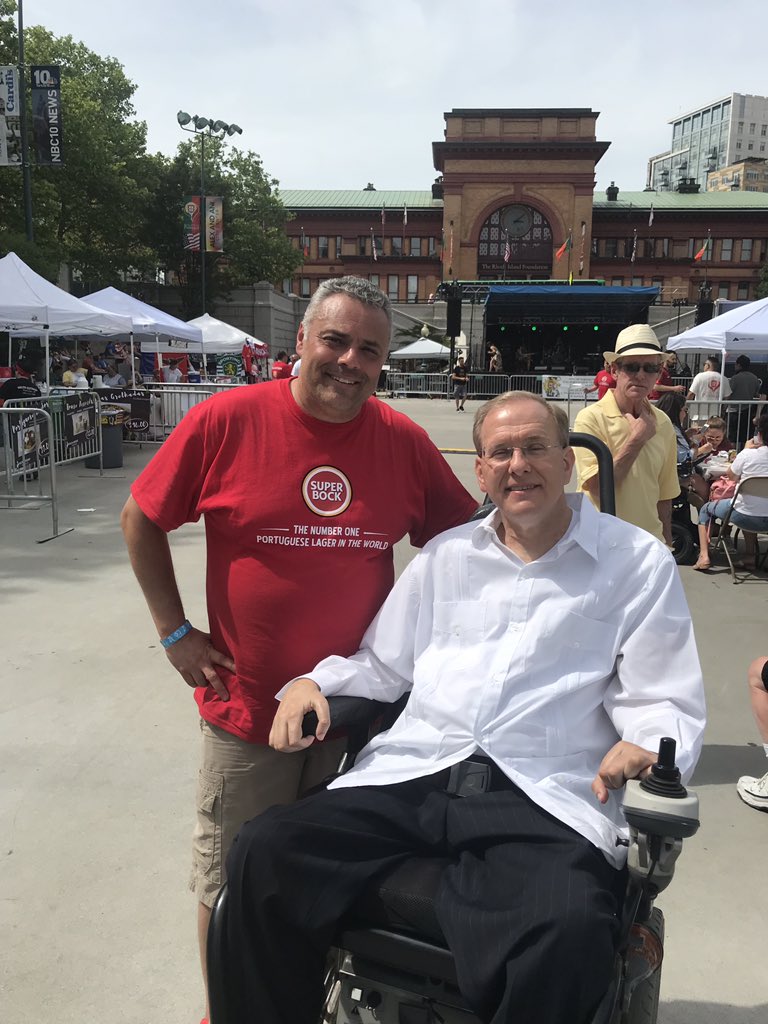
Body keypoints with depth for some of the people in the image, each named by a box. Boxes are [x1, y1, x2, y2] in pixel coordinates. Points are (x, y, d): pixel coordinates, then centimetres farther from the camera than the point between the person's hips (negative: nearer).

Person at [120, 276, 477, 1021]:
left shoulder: (404, 441, -6)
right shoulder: (226, 420, -12)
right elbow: (141, 519, -1)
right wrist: (174, 631, -4)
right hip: (246, 705, -2)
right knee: (231, 886, 17)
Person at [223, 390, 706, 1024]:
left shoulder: (639, 563, 9)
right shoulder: (446, 555, 20)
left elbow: (667, 704, 7)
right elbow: (384, 665, 24)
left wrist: (646, 741, -16)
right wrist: (312, 683, 6)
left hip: (544, 800, -3)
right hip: (412, 776, 4)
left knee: (572, 931, -35)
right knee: (264, 851, -18)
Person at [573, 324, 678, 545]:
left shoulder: (663, 424, 5)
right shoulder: (591, 418, -12)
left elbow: (664, 494, 12)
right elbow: (597, 487, -19)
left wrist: (666, 543, 13)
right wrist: (637, 439, -15)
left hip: (650, 544, 5)